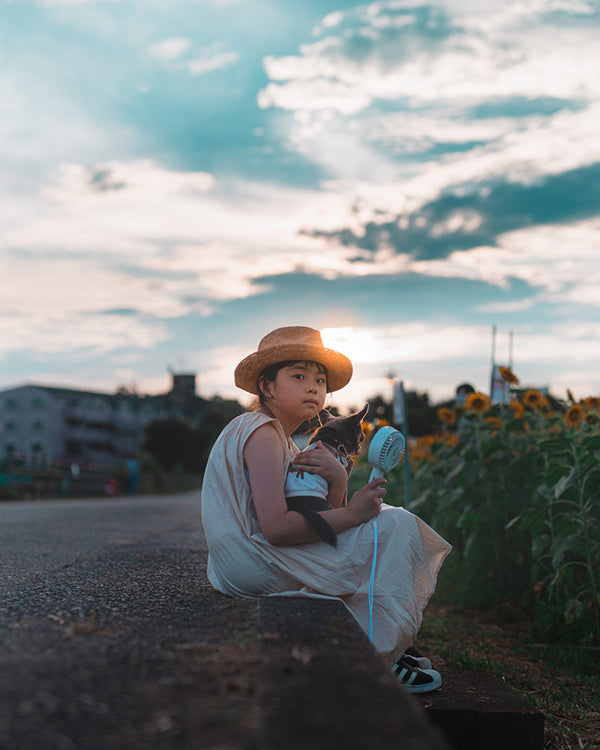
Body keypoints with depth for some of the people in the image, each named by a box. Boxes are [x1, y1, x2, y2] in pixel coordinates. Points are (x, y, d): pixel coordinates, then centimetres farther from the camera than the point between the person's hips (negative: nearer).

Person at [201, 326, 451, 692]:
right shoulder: (262, 434, -14)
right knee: (395, 526, -13)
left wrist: (338, 482, -11)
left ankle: (387, 646, 14)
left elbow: (322, 518, 11)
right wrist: (351, 513, -18)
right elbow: (276, 528, -26)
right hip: (253, 562, -11)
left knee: (384, 517, 21)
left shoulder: (283, 440, 18)